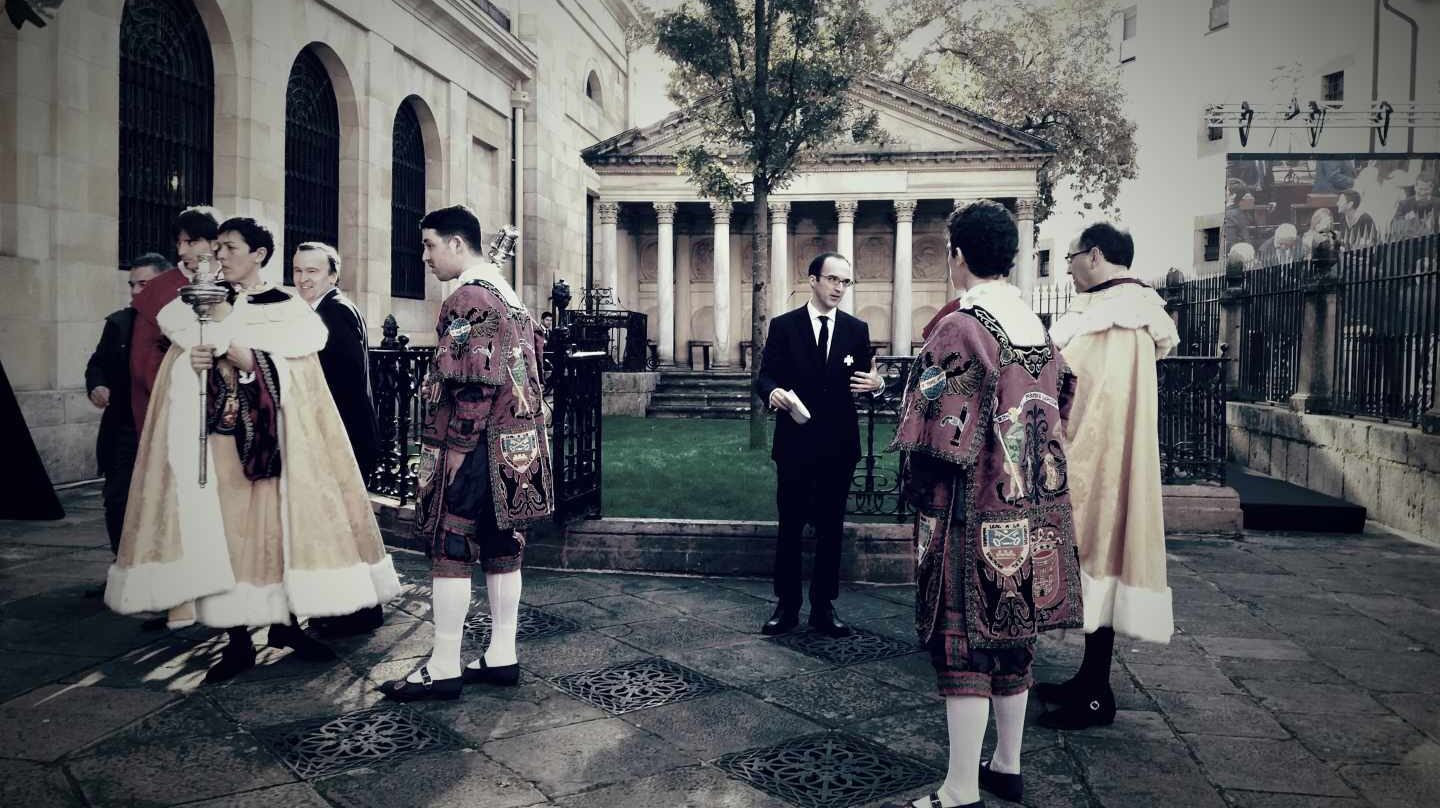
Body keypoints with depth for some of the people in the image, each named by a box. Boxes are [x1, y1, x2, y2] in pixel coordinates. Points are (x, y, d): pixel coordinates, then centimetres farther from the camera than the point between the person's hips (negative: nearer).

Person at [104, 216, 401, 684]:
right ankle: (237, 640, 6)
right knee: (221, 528, -2)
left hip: (269, 434, -2)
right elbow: (178, 385, 11)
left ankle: (286, 623, 17)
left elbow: (295, 384, -5)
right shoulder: (199, 305, 10)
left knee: (277, 521, 1)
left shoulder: (289, 309, 2)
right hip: (215, 432, 2)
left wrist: (246, 358, -17)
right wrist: (194, 361, -11)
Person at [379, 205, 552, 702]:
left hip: (476, 447, -9)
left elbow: (472, 382, -22)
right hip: (516, 447, 10)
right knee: (502, 547, 12)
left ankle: (444, 668, 4)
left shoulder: (467, 299, -14)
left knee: (450, 549, -2)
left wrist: (456, 447, -17)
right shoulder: (509, 295, 15)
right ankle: (502, 657, 19)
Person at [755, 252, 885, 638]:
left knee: (831, 528, 9)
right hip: (795, 442, -2)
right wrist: (773, 392, -24)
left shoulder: (857, 329, 6)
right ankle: (787, 605, 16)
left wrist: (876, 384, -15)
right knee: (790, 527, 6)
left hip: (839, 444, 2)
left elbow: (862, 381, 7)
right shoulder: (783, 326, 0)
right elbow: (764, 376, -2)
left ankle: (824, 606, 19)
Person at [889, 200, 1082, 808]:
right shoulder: (1039, 331, 7)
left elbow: (936, 440, -19)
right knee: (1013, 639, 17)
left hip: (974, 514, -8)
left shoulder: (960, 330, -16)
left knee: (964, 643, 0)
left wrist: (924, 502, -3)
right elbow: (1058, 414, 13)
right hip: (1035, 516, 8)